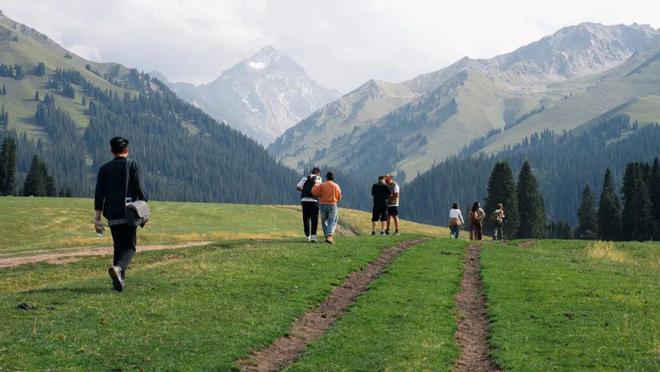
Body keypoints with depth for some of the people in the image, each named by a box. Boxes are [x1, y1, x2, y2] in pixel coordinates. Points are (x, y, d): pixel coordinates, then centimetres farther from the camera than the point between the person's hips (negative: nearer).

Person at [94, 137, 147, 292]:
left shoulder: (104, 168, 9)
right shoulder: (132, 165, 1)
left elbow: (99, 194, 4)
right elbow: (139, 189, -7)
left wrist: (98, 217, 4)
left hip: (112, 215, 3)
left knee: (118, 247, 15)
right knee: (129, 246, -1)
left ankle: (120, 281, 10)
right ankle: (118, 268, -29)